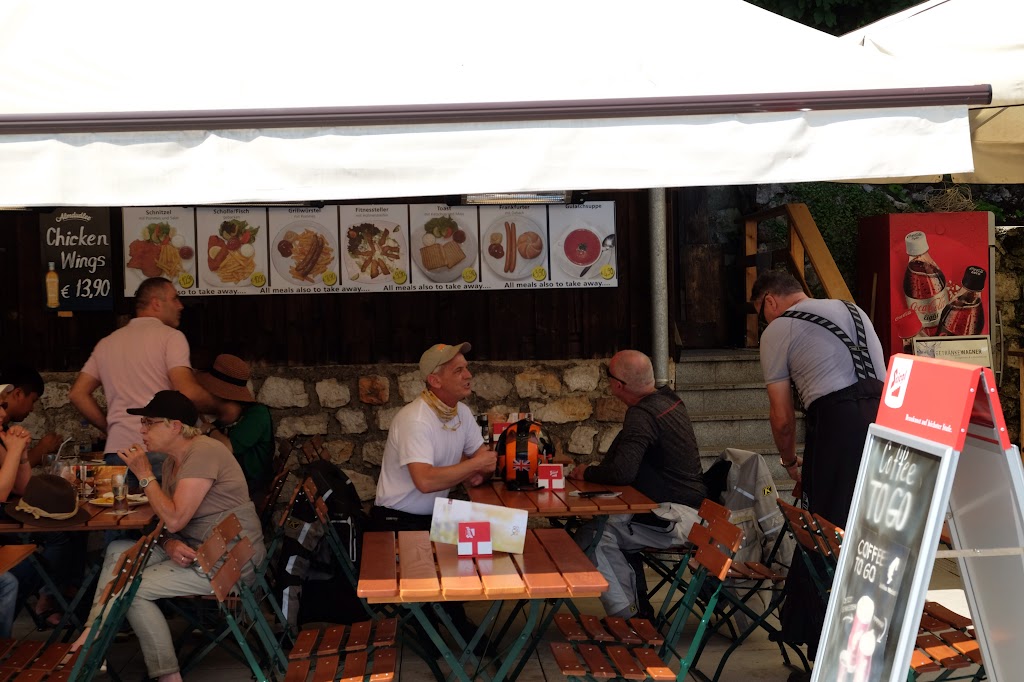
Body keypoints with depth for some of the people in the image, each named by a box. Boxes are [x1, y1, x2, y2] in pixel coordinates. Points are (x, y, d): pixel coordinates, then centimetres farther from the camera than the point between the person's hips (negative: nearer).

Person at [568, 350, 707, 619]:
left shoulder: (641, 416, -20)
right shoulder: (668, 398, 12)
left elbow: (623, 472, -29)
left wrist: (587, 472, -10)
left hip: (678, 516, -10)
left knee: (591, 536, -16)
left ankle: (626, 617, -10)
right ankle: (637, 611, 10)